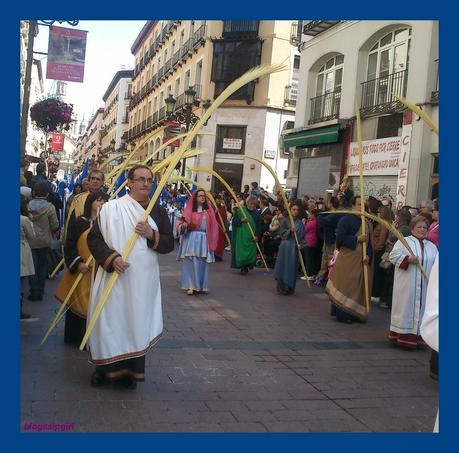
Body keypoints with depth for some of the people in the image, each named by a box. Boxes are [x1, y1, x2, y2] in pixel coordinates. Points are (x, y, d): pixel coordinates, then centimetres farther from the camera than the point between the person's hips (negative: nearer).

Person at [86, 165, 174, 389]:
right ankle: (104, 367, 23)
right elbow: (93, 238, -3)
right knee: (110, 320, 4)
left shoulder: (158, 211, 7)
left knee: (137, 321, 8)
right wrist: (111, 258, -17)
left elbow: (169, 244, 6)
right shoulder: (111, 208, -3)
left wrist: (152, 235, -13)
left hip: (144, 280, 3)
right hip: (113, 278, -2)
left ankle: (130, 370, 22)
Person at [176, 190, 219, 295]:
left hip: (204, 239, 3)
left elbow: (213, 226, 10)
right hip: (191, 239, -3)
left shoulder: (209, 210, 10)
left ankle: (201, 285, 13)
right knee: (191, 263, -4)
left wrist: (212, 241, 4)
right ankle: (190, 286, 1)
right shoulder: (190, 209, 1)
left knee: (202, 264, 4)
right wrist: (183, 225, -26)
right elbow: (182, 222, -2)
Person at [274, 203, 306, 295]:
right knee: (283, 266, 3)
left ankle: (289, 287, 11)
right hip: (285, 246, -1)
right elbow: (281, 233, -3)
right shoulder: (285, 221, 1)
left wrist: (301, 245, -11)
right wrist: (290, 230, -18)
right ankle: (281, 287, 13)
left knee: (292, 267, 4)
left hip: (295, 247, 1)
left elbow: (302, 236, 4)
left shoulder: (300, 223, 4)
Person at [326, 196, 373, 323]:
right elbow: (340, 238, -17)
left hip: (362, 260, 6)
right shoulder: (346, 219, -8)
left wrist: (368, 255, -6)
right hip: (348, 260, -6)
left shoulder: (367, 223, 11)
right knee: (346, 287, -3)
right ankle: (343, 314, 5)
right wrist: (356, 239, -16)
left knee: (360, 288, 9)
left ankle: (355, 314, 18)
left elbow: (369, 242, 10)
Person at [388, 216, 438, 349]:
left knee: (422, 308, 5)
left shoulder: (432, 246, 16)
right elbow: (393, 256, -7)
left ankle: (418, 337, 11)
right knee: (406, 308, -2)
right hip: (406, 285, -4)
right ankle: (403, 336, 4)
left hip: (425, 286, 4)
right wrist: (408, 259, -19)